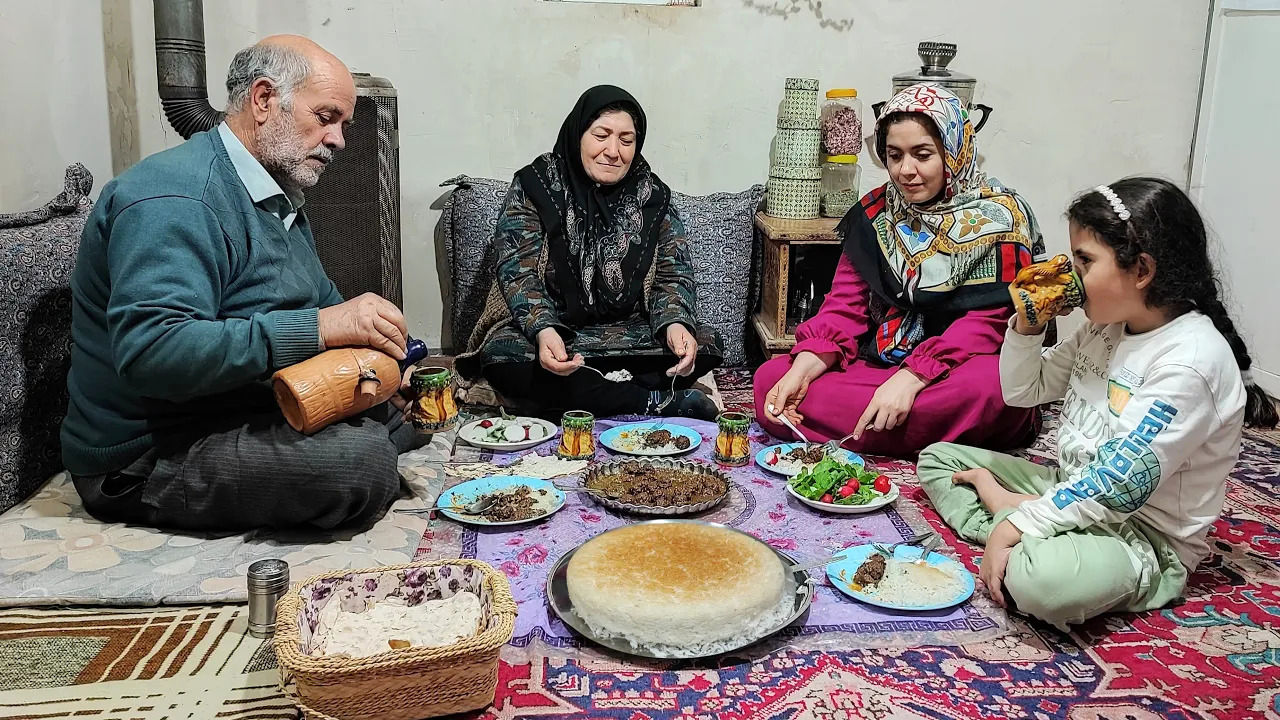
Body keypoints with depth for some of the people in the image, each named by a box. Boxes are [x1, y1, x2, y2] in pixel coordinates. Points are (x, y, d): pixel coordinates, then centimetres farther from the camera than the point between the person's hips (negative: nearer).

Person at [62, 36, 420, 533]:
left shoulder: (279, 199, 14)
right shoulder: (175, 198, -21)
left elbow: (325, 303, 20)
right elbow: (149, 352, -34)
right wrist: (317, 328, -34)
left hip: (256, 413, 10)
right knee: (362, 458, -29)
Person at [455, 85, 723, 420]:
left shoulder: (651, 195, 3)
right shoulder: (535, 185, -5)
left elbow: (673, 273, 0)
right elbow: (517, 270, -12)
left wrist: (675, 324, -24)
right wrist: (543, 330, -33)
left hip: (632, 331, 2)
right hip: (553, 331, -2)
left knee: (706, 346, -20)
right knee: (502, 356, -35)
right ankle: (657, 402, -30)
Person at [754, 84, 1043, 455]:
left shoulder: (998, 217, -4)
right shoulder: (875, 213, 9)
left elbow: (988, 321, -14)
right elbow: (845, 307, 3)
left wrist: (911, 378, -28)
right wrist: (803, 370, -15)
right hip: (878, 365, 4)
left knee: (986, 387, -40)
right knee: (770, 378, -18)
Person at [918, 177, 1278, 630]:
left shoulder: (1192, 359, -23)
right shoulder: (1105, 328, 5)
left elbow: (1123, 482, -27)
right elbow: (1022, 391, 16)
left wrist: (1017, 526, -26)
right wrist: (1027, 324, -2)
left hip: (1146, 537, -9)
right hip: (1074, 491, 9)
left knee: (1041, 579, -42)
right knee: (937, 459, 10)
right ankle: (1009, 507, -10)